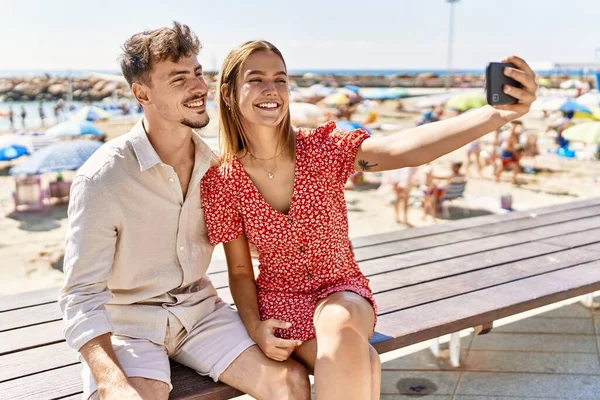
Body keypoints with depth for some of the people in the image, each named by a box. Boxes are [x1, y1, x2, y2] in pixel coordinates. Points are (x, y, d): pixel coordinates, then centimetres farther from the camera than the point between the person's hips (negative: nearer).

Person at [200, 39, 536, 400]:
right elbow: (240, 271, 0)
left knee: (339, 324, -37)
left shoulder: (322, 148, -14)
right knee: (360, 366, -31)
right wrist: (255, 327, -21)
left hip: (342, 291, 1)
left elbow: (403, 148, -34)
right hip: (280, 300, -1)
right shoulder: (221, 183, -10)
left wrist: (496, 114, -50)